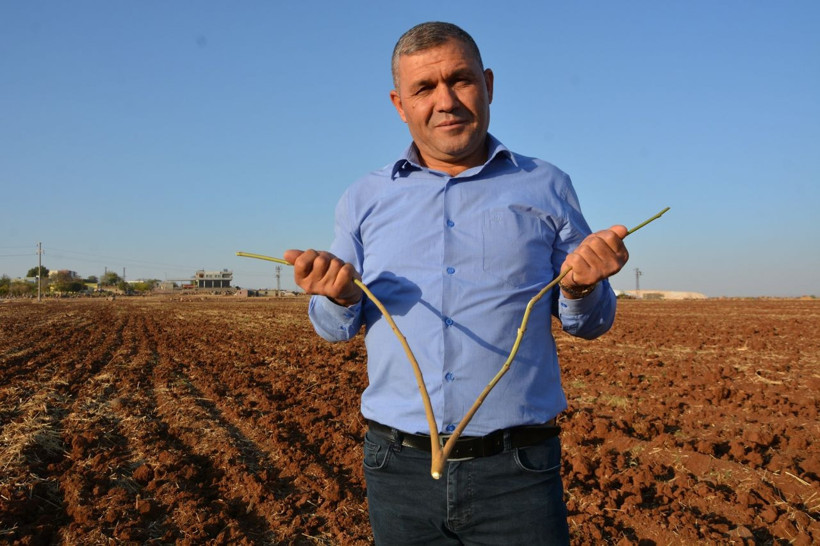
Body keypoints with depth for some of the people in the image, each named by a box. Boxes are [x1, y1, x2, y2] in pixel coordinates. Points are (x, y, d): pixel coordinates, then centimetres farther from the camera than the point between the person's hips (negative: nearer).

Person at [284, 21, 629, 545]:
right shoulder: (363, 200, 7)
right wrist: (339, 297, -10)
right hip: (400, 470, 2)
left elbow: (588, 324, 9)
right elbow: (335, 328, 12)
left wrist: (582, 288, -13)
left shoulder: (547, 187, 4)